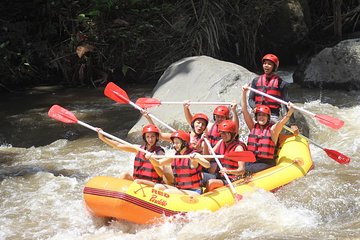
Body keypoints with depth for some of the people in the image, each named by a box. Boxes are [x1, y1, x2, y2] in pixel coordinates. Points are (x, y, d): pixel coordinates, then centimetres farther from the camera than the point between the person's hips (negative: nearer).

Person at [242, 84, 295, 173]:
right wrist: (244, 93, -2)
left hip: (266, 163, -3)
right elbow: (245, 111, 6)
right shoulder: (253, 126, 11)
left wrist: (290, 112, -38)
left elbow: (282, 121, -18)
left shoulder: (272, 129, 1)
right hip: (250, 161, 3)